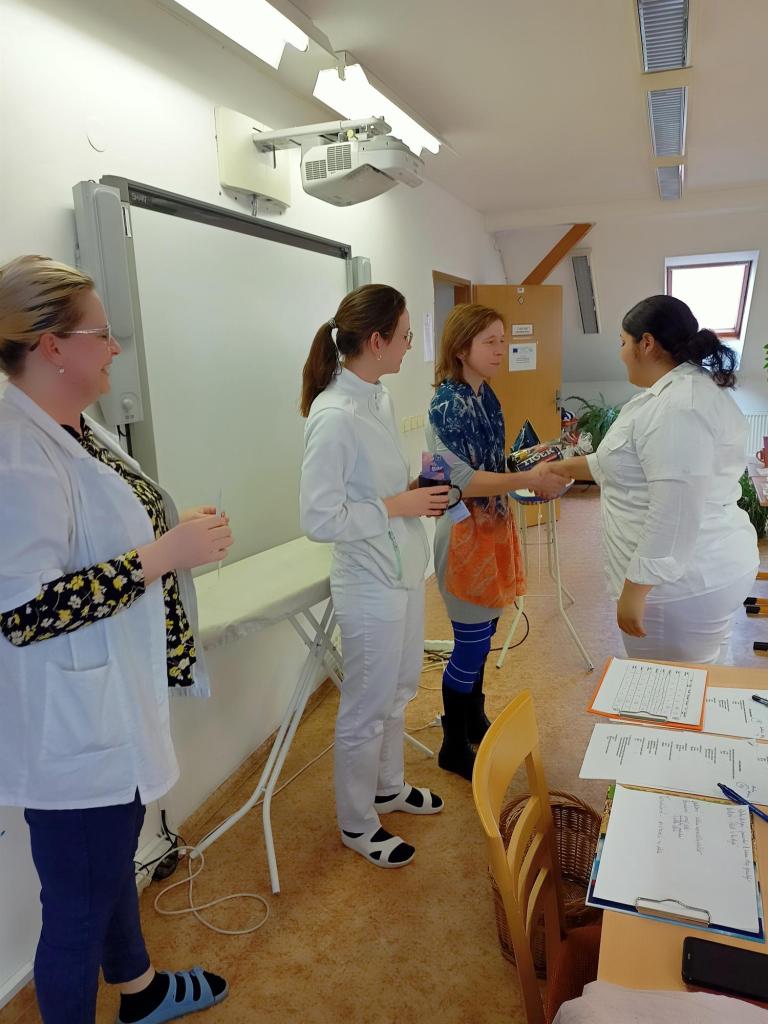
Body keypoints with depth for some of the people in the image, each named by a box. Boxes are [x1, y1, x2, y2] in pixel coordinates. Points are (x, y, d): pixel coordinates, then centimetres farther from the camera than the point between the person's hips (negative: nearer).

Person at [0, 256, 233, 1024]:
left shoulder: (77, 429, 6)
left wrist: (179, 532, 9)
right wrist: (163, 554, -27)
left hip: (114, 704, 11)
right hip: (71, 728, -10)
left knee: (114, 859, 29)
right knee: (79, 906, 11)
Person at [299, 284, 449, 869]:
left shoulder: (380, 398, 4)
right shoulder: (334, 415, -23)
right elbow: (319, 519, -23)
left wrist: (420, 493, 0)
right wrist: (398, 506, -20)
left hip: (405, 571, 9)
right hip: (371, 583, -9)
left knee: (399, 690, 24)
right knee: (367, 708, 10)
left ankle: (389, 786, 48)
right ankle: (357, 823, 33)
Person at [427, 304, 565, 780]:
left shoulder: (486, 396, 8)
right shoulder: (448, 403, -18)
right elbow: (461, 479, -23)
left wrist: (532, 463, 6)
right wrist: (528, 480, -26)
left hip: (493, 526, 9)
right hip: (465, 531, -8)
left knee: (483, 634, 20)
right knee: (471, 644, 2)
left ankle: (474, 720, 40)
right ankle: (454, 748, 21)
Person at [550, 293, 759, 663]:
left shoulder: (678, 408, -23)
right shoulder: (682, 391, 12)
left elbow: (674, 516, -28)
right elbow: (633, 466, 23)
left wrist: (635, 589, -23)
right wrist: (567, 466, 26)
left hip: (682, 583, -10)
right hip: (702, 573, 10)